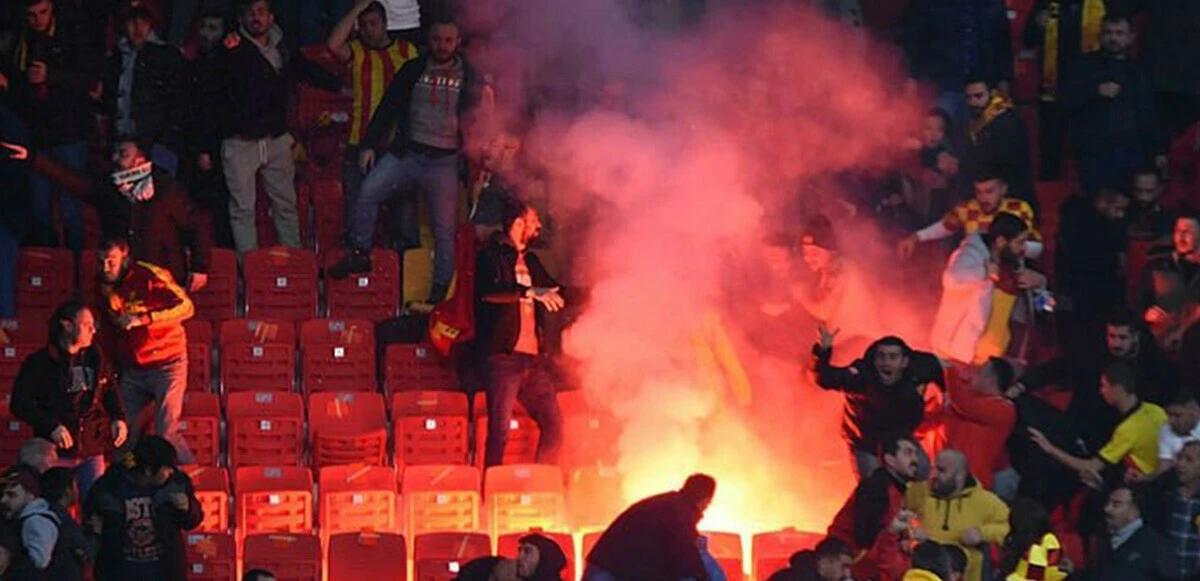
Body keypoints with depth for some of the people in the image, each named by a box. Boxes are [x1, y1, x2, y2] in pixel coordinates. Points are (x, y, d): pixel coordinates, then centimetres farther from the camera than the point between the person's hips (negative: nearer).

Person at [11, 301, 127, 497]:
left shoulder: (96, 358, 11)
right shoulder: (39, 363, -4)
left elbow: (111, 392, 23)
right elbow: (20, 404, -7)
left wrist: (118, 418, 4)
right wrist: (51, 427, -18)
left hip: (92, 451, 4)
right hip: (55, 452, -4)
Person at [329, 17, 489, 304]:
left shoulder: (470, 78, 5)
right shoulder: (413, 70, 8)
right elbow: (388, 108, 8)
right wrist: (369, 144, 0)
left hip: (444, 162, -1)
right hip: (407, 152, 1)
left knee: (444, 227, 1)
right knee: (368, 191, -19)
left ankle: (440, 289, 10)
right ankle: (360, 253, -9)